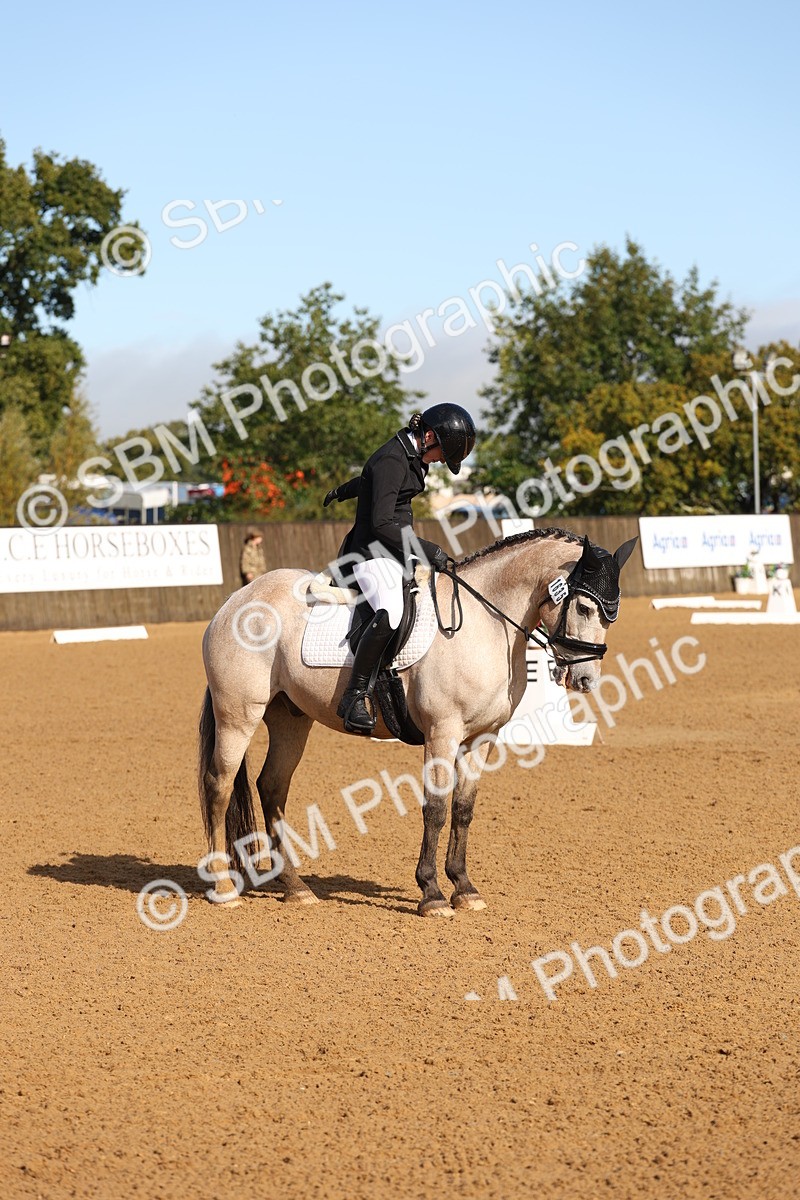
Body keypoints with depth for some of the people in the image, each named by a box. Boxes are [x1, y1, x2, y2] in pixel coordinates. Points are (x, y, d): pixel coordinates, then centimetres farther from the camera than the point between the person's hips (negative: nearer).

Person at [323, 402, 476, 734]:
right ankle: (355, 696, -30)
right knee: (391, 612, -35)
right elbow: (382, 524, -23)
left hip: (400, 551, 11)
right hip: (374, 551, -11)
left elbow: (368, 479, 35)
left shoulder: (411, 457, 14)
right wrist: (427, 549, -21)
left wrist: (340, 492, 52)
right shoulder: (391, 460, -17)